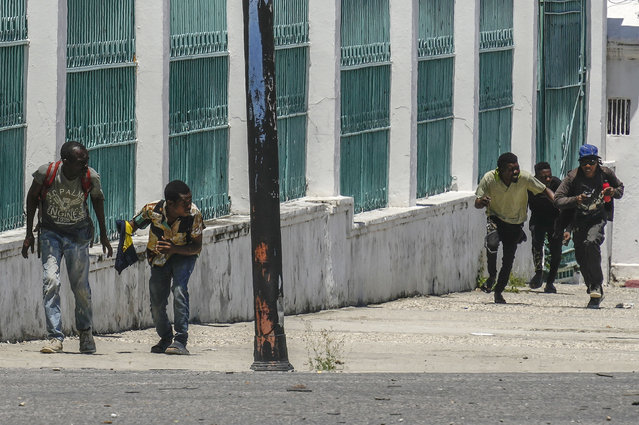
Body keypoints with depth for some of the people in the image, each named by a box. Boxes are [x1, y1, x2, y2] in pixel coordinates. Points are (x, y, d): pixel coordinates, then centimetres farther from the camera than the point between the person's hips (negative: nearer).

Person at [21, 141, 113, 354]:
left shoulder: (90, 178, -17)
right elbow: (32, 197, -2)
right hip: (50, 232, -1)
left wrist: (103, 236, 11)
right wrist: (29, 234, 1)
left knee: (80, 286, 0)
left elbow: (98, 199, 5)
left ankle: (86, 333, 23)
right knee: (51, 281, -15)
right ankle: (55, 338, -12)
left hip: (78, 233, 1)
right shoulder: (46, 173, -20)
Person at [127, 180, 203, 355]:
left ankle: (181, 340, -24)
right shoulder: (152, 210, -25)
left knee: (179, 289, -27)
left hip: (183, 255, -2)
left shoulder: (194, 214, -27)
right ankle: (166, 340, 28)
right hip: (159, 258, 2)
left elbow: (197, 247, -19)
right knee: (157, 303, 1)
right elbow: (132, 225, -5)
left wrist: (174, 249, -34)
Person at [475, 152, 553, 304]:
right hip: (495, 219, -1)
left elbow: (545, 190, -7)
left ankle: (498, 291, 23)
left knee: (508, 260, 1)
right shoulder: (489, 179, -20)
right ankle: (492, 276, -7)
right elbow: (477, 204, -14)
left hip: (515, 223, 1)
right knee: (492, 243, -31)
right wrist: (481, 202, -39)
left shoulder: (525, 178, -20)